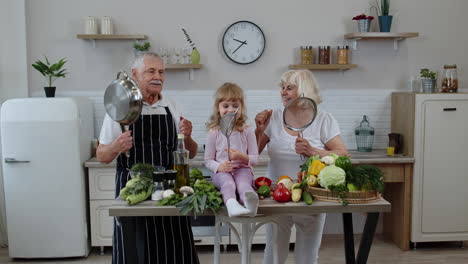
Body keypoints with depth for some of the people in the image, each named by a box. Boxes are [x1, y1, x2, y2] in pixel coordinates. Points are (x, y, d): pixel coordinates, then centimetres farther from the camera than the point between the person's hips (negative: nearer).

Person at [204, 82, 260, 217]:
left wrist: (242, 157, -15)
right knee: (227, 182, -36)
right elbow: (208, 160, 8)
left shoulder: (247, 131, 7)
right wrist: (219, 166, -15)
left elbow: (255, 158, 8)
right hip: (222, 172, 0)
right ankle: (231, 204, -67)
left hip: (242, 169, 0)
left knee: (243, 182, -35)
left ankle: (249, 199, -69)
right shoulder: (214, 133, 6)